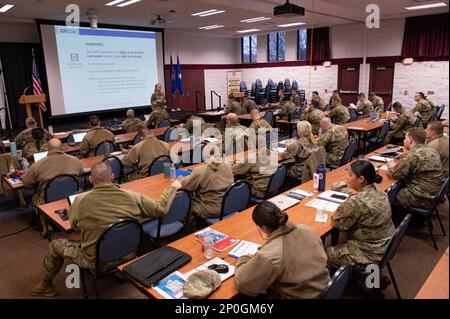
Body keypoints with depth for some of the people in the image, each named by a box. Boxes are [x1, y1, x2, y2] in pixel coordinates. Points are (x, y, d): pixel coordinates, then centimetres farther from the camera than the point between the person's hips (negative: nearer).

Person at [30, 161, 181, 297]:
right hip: (128, 255, 3)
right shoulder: (132, 196, -16)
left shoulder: (81, 200, -19)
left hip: (98, 262, -2)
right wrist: (173, 188, 10)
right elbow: (160, 209, -5)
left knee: (55, 245, 20)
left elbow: (74, 226, 1)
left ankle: (46, 286, 44)